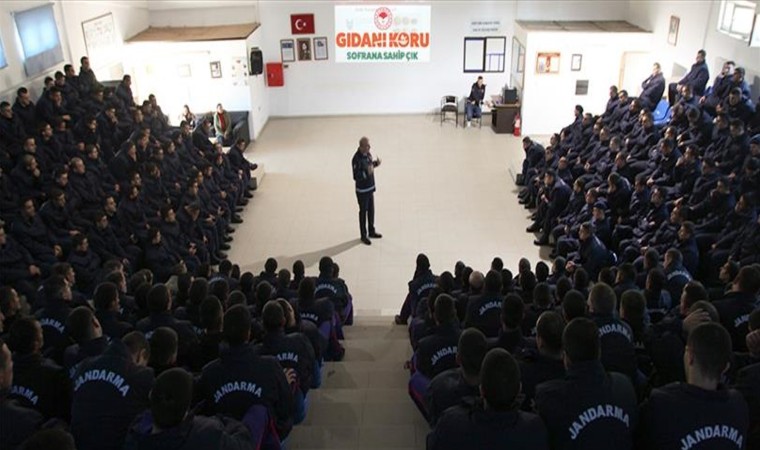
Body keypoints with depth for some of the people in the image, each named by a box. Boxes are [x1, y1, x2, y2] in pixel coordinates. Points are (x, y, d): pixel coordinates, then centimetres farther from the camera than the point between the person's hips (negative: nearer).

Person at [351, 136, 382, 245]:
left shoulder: (368, 154, 0)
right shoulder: (356, 159, -25)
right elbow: (356, 177, -25)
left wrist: (375, 163, -1)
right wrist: (367, 173, -38)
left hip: (370, 188, 8)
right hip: (362, 190, -8)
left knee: (371, 211, 19)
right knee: (363, 212, 6)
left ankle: (371, 232, 37)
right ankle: (364, 236, 20)